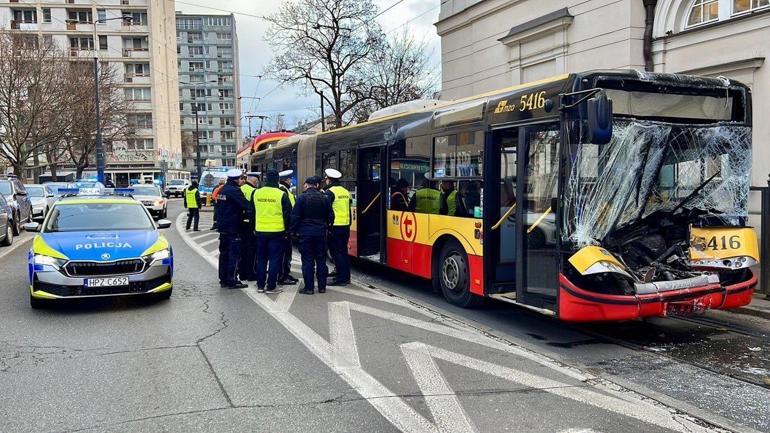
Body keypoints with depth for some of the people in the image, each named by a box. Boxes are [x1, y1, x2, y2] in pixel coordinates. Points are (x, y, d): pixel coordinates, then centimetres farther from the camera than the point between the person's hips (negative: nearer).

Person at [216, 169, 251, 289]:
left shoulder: (222, 190, 12)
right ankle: (232, 281, -3)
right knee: (234, 254, -4)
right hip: (233, 228, -9)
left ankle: (223, 279, 19)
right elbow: (246, 206, -22)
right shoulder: (235, 191, -17)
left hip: (222, 226, 9)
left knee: (224, 253, 14)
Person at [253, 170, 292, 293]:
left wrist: (254, 227, 23)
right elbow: (288, 214, -6)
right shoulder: (281, 194, -10)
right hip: (276, 231, -4)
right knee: (274, 259, 3)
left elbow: (252, 212, 12)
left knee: (261, 259, 14)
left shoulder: (257, 193, 2)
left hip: (260, 231, 4)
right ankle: (271, 287, 4)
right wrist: (286, 229, 7)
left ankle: (260, 285, 17)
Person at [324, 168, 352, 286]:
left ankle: (341, 278, -4)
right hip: (345, 226, 8)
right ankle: (346, 276, 19)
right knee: (343, 251, 14)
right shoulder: (345, 192, 14)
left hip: (335, 227, -8)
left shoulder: (330, 192, -10)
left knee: (336, 252, -3)